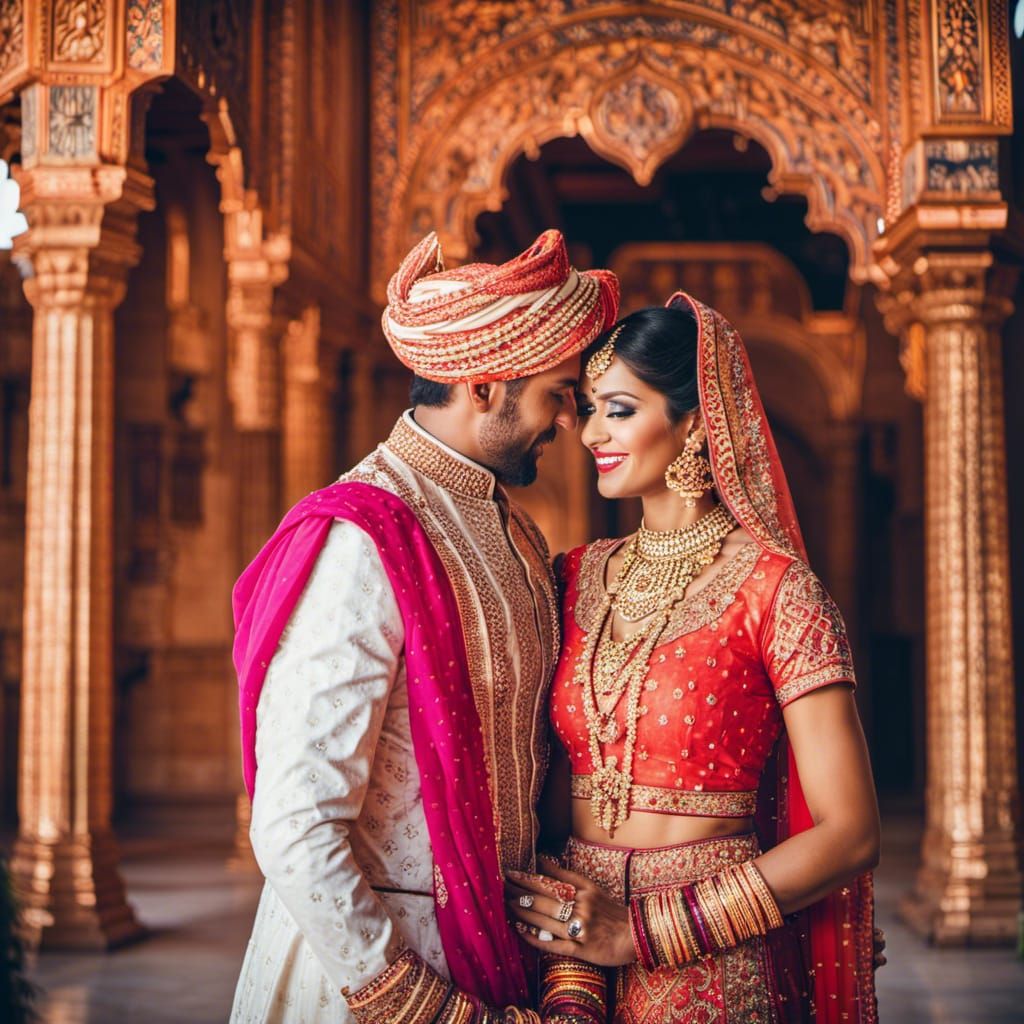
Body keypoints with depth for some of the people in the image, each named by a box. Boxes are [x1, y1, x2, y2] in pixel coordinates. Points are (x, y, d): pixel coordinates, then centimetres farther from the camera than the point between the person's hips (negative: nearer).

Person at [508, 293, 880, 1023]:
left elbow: (849, 834, -13)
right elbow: (557, 787, 3)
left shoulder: (772, 588, -11)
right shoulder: (579, 578, 3)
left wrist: (642, 931, -14)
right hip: (577, 938, 4)